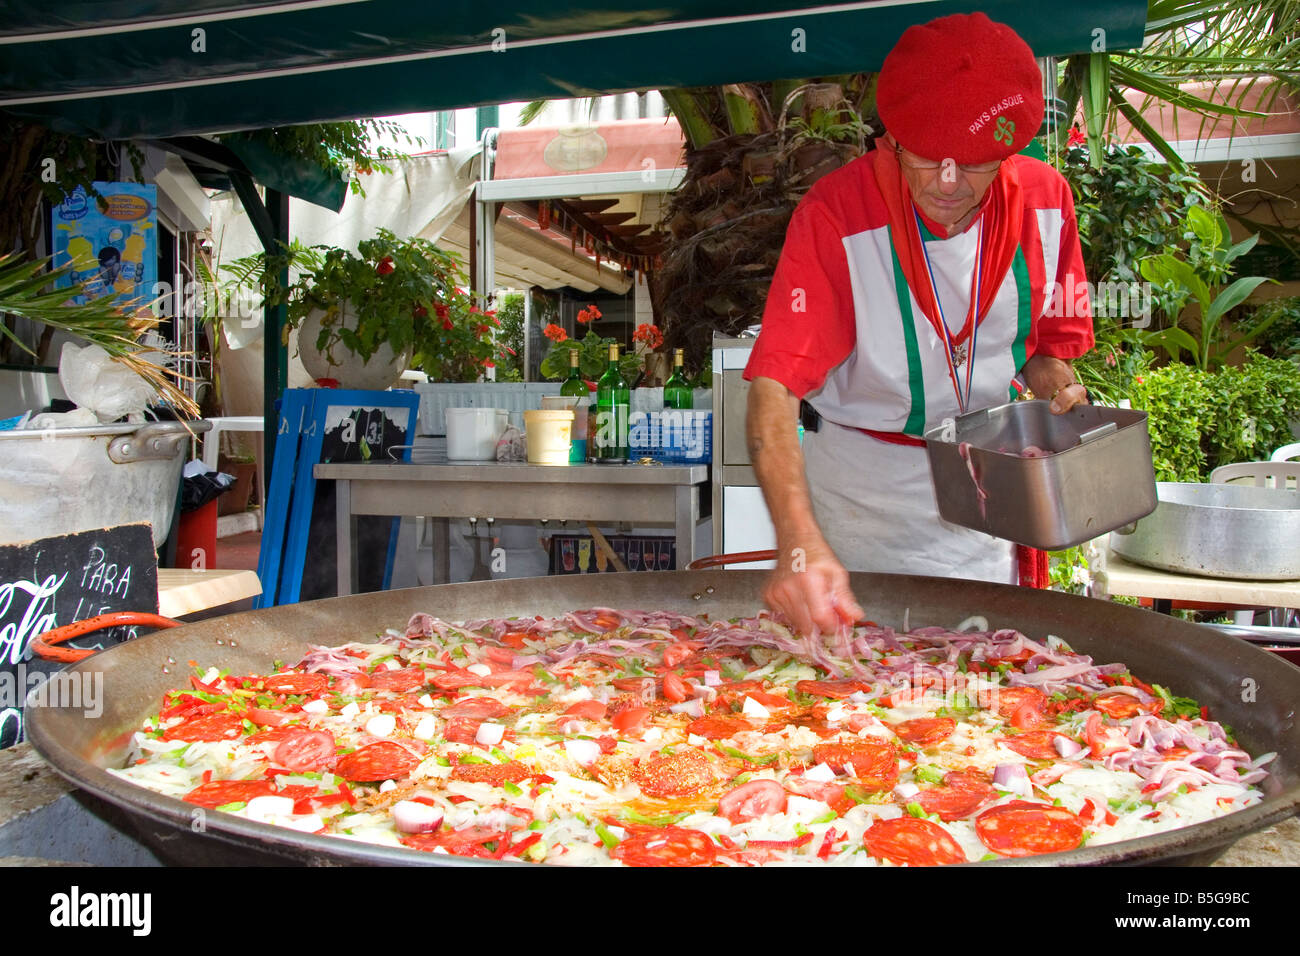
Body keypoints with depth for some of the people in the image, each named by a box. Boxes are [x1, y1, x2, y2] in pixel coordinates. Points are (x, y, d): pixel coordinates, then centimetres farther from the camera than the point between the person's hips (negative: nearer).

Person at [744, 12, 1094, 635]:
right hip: (859, 486, -3)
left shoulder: (1045, 199, -9)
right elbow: (775, 387, -31)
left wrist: (1057, 391, -15)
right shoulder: (836, 215, -23)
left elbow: (1048, 340, 9)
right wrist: (798, 540, -45)